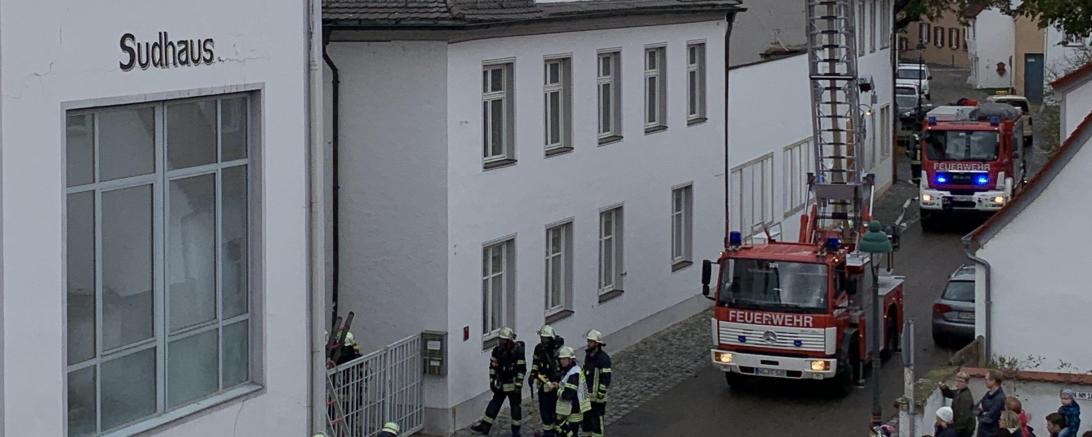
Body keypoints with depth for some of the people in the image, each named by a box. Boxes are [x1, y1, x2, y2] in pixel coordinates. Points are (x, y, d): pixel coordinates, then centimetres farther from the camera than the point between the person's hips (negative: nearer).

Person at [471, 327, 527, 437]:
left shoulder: (518, 350, -17)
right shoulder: (498, 350, -1)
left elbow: (521, 369, -17)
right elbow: (493, 366, 8)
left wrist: (518, 385, -18)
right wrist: (492, 381, 5)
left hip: (513, 383, -5)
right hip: (501, 383, 5)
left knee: (515, 406, 3)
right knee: (494, 404, 10)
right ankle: (485, 427, 15)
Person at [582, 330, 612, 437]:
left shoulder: (603, 358, -18)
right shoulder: (588, 354, 8)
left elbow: (606, 378, -19)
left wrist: (601, 394, -20)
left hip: (597, 393, -8)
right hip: (587, 392, 8)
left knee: (597, 417, -1)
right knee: (586, 415, 14)